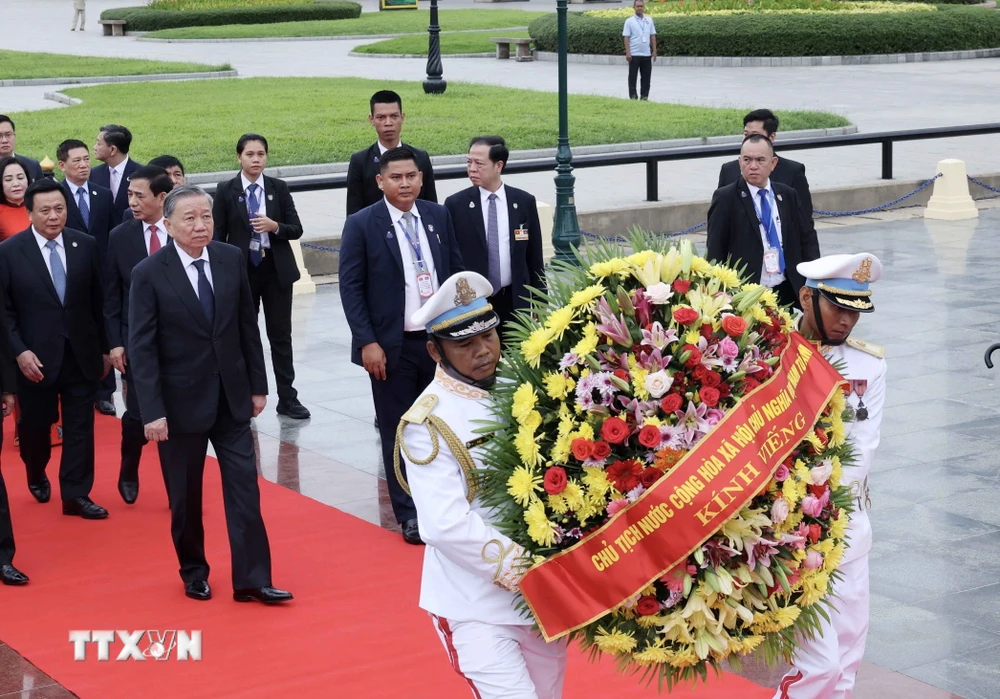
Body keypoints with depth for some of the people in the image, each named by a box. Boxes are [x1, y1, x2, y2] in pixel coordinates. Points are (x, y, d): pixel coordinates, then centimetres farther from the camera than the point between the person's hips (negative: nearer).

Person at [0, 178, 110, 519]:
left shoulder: (85, 245, 0)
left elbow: (98, 301, 5)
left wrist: (105, 348, 7)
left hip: (81, 353, 1)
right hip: (35, 357, -1)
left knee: (80, 427, 3)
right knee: (35, 425, 14)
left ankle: (76, 495, 11)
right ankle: (37, 476, 41)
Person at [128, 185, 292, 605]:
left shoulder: (232, 259, 0)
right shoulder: (149, 274, -11)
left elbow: (248, 326, 6)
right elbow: (141, 348, -11)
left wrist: (258, 385, 6)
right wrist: (152, 411, -15)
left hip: (232, 396, 3)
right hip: (181, 401, -3)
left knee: (244, 486, 0)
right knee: (185, 496, 9)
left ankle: (252, 579, 5)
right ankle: (194, 572, 27)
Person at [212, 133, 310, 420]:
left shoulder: (279, 188, 3)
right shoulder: (226, 191, -1)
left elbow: (296, 230, 3)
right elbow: (218, 235, 0)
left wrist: (275, 226, -17)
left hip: (276, 268, 1)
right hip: (241, 268, -1)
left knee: (281, 334, 4)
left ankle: (287, 398, 9)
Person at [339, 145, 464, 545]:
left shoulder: (439, 217, 6)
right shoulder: (362, 225, -6)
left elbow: (455, 271, 12)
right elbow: (350, 287, -7)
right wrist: (367, 342, -13)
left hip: (441, 340, 4)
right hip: (392, 346, -4)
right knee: (399, 432, 3)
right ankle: (409, 515, 12)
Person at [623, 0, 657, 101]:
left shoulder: (649, 20, 10)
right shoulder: (629, 21, -1)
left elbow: (653, 36, 12)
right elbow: (626, 37, -5)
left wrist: (654, 51, 6)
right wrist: (627, 53, -13)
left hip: (647, 54, 4)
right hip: (634, 54, -4)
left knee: (646, 76, 5)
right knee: (633, 76, 0)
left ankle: (644, 96, 12)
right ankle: (633, 96, 5)